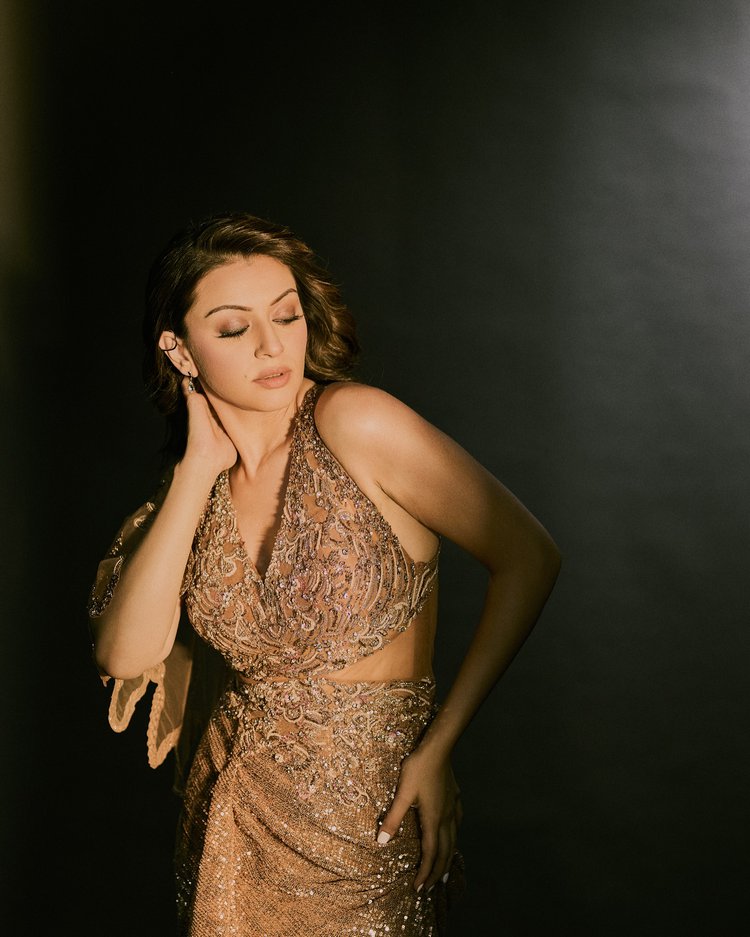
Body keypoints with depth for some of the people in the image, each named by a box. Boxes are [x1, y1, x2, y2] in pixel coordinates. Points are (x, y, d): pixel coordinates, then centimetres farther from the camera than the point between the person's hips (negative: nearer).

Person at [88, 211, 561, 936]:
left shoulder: (354, 424, -19)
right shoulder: (195, 480, -3)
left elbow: (527, 557, -18)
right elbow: (124, 652, -15)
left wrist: (436, 747, -17)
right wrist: (199, 470, -18)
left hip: (367, 817, -4)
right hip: (231, 817, 5)